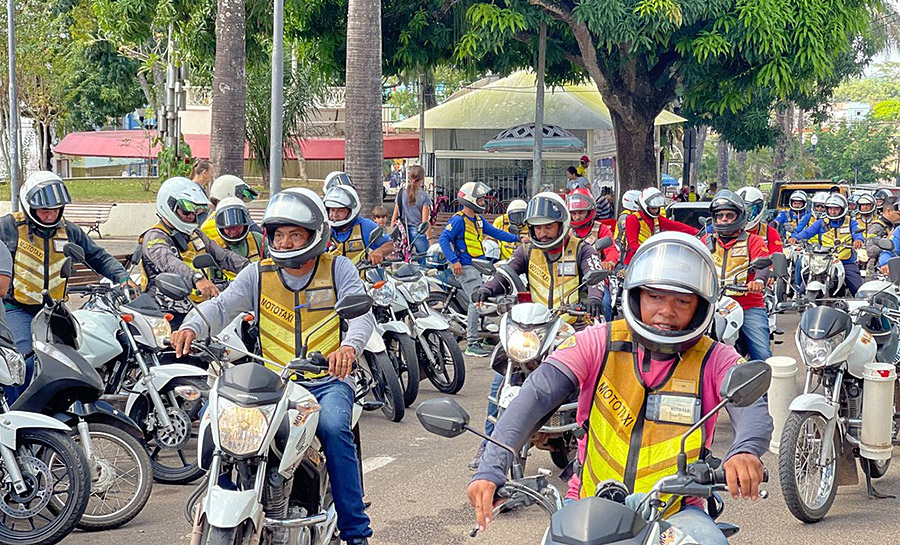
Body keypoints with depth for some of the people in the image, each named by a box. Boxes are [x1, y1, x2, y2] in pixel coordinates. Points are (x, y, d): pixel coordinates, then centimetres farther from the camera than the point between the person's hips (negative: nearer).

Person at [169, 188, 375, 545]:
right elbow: (222, 306, -3)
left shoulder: (337, 269, 4)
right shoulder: (258, 274, 10)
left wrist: (349, 345, -34)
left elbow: (362, 314, -10)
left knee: (332, 427, -33)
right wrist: (191, 327, -26)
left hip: (328, 381, -2)